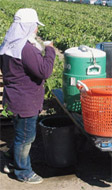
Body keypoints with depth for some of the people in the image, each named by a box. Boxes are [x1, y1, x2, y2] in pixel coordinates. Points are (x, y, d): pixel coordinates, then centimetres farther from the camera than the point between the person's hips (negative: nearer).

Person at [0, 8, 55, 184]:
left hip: (14, 97, 10)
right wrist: (50, 51, -15)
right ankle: (23, 172, 25)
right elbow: (45, 71, -29)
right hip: (25, 102, -10)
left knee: (22, 133, 26)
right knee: (25, 137, 7)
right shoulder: (25, 48, -27)